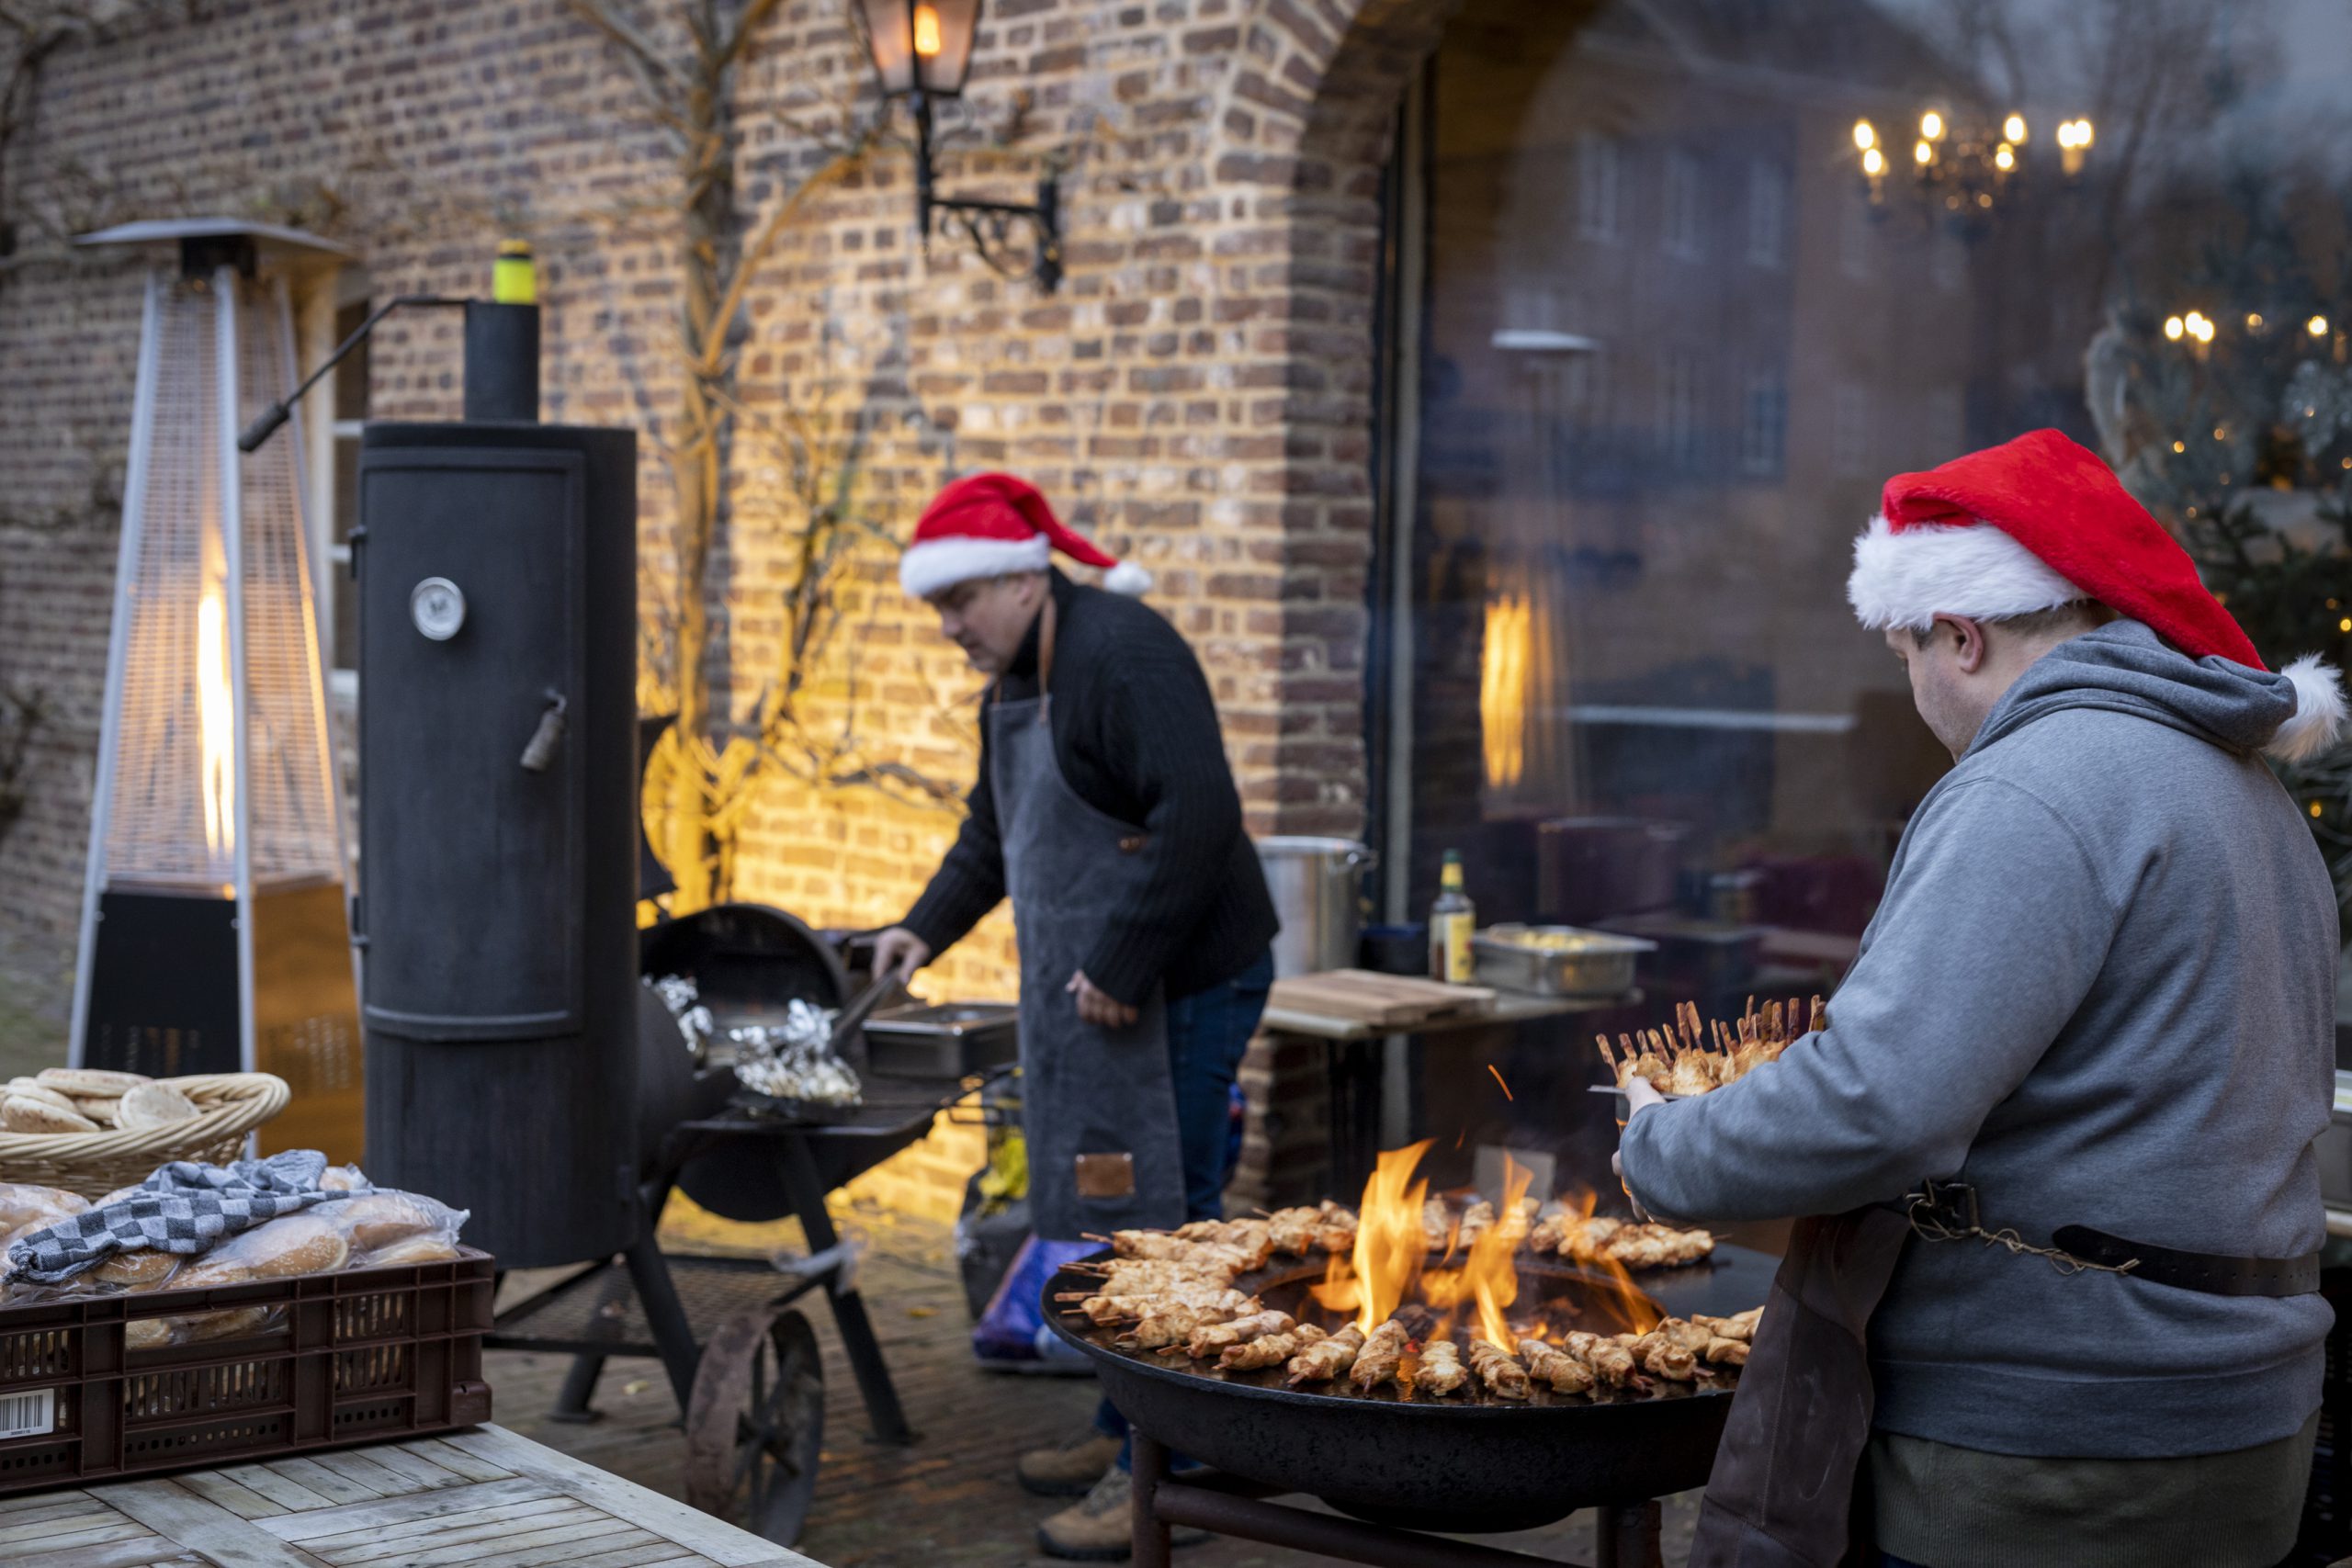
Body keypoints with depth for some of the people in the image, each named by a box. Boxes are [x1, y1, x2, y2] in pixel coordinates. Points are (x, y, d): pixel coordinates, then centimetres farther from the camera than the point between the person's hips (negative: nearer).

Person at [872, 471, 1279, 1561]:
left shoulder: (1123, 654, -17)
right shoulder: (1014, 684, 15)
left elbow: (1198, 816, -25)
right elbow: (994, 829, 28)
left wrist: (1122, 966, -23)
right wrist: (928, 927, 15)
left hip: (1184, 984, -10)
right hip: (1090, 989, 10)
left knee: (1162, 1217, -7)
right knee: (1111, 1214, 15)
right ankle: (1125, 1433, 27)